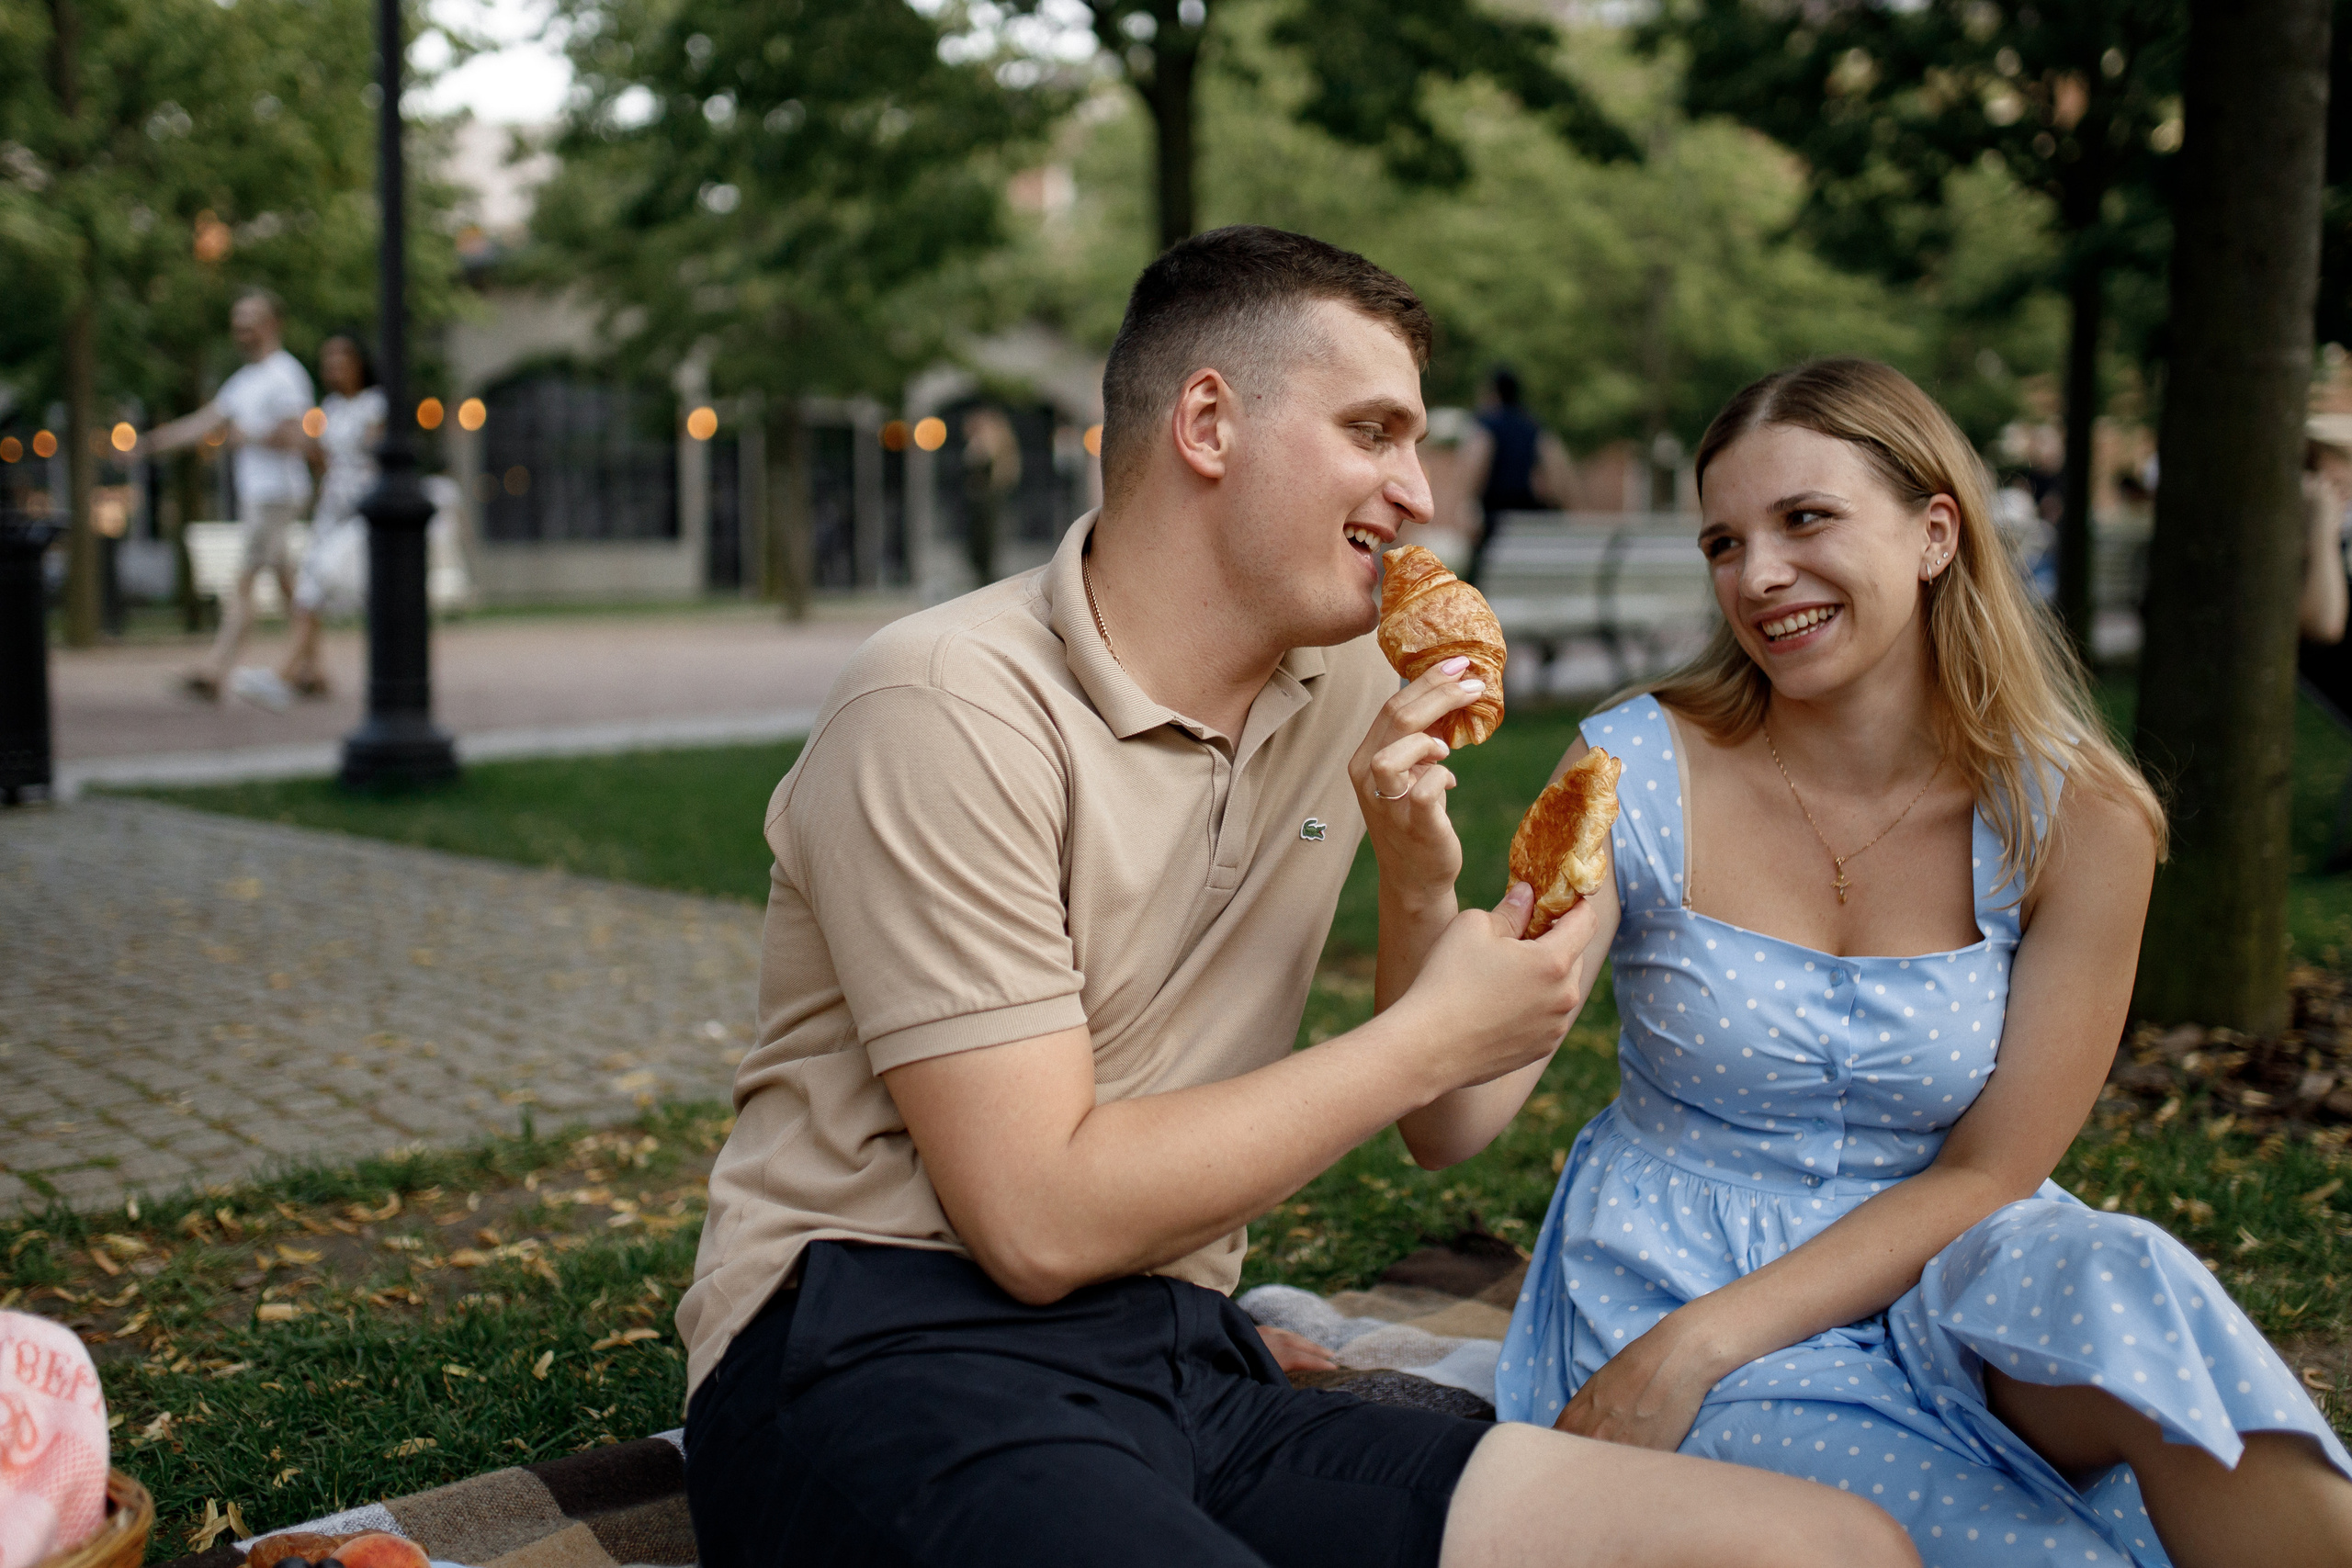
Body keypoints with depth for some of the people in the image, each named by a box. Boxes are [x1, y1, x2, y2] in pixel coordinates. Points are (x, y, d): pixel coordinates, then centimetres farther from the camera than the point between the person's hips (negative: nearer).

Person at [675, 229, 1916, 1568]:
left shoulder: (1353, 687, 11)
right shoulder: (948, 708, -11)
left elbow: (1450, 1121, 18)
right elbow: (1041, 1220, -16)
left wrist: (1425, 880, -1)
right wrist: (1436, 1034, -10)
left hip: (1184, 1366, 7)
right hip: (896, 1355, -7)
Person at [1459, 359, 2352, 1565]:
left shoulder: (2077, 821, -6)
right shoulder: (1640, 773, -10)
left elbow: (1987, 1174, -6)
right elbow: (1450, 1127, -16)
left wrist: (1702, 1342, -18)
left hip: (1929, 1286, 2)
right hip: (1671, 1283, -2)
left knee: (2125, 1296, -32)